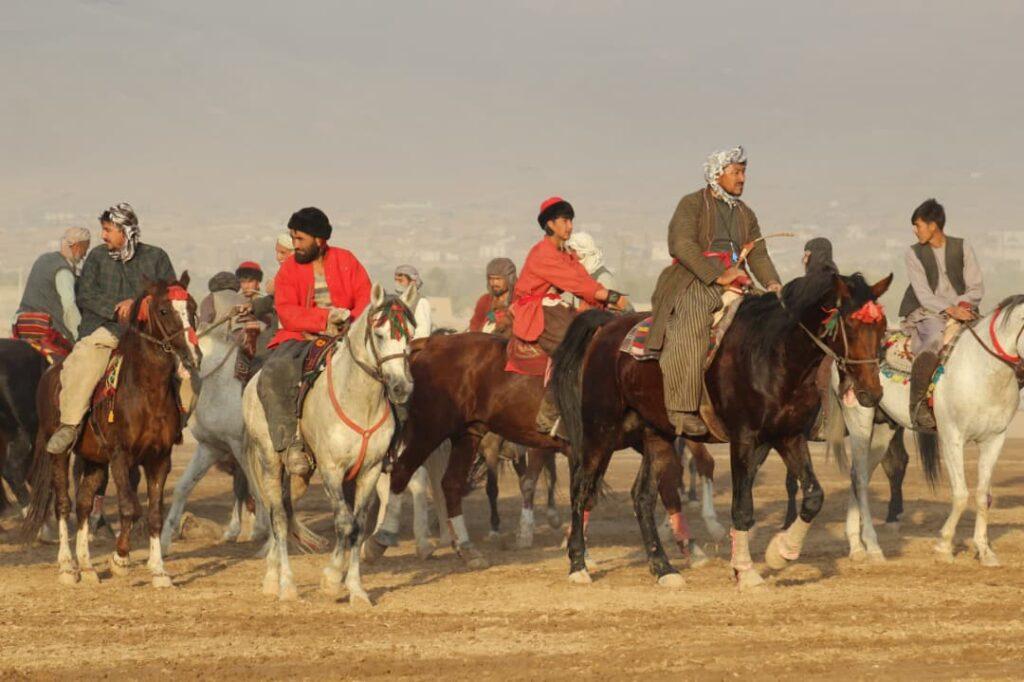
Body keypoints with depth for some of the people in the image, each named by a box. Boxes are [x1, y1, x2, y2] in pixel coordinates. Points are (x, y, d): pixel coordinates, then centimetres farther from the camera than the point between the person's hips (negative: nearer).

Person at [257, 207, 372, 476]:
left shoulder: (346, 261, 9)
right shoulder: (288, 269, 6)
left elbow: (365, 298, 3)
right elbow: (287, 313, -6)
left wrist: (351, 321, -18)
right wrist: (325, 318, -20)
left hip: (344, 337, 1)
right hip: (300, 339, -1)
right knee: (273, 375, -30)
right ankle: (290, 444, -27)